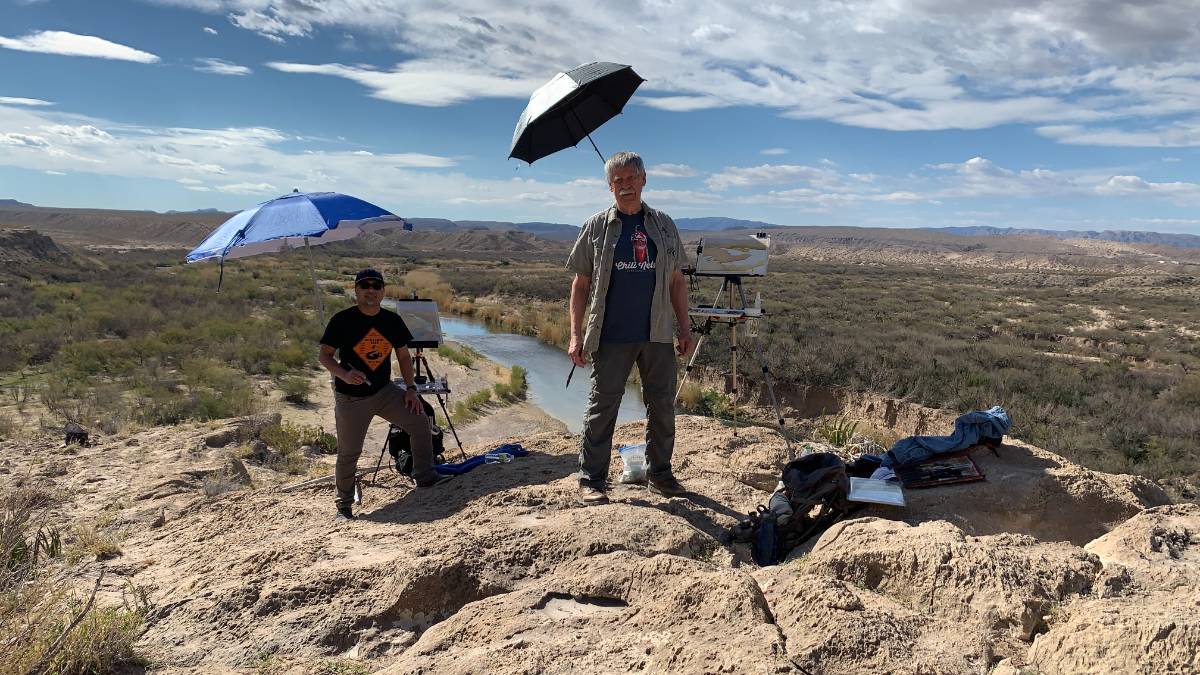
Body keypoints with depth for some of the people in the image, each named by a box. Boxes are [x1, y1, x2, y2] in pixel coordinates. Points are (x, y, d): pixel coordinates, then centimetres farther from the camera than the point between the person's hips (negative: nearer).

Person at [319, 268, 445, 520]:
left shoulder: (392, 320, 2)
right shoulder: (342, 320, -11)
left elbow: (403, 356, 10)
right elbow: (325, 355, -8)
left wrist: (410, 389, 1)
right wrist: (343, 374, -28)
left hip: (385, 391, 4)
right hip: (350, 398, -4)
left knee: (421, 422, -5)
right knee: (348, 453, 4)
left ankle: (425, 477, 11)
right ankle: (344, 504, 23)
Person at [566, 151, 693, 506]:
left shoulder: (663, 225, 10)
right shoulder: (596, 227, 2)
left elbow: (677, 281, 13)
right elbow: (581, 284, 2)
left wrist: (684, 328, 8)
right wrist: (576, 334, -5)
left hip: (657, 333, 3)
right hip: (611, 336, -3)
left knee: (662, 405, 9)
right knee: (602, 406, 0)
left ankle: (659, 474, 24)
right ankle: (590, 480, 10)